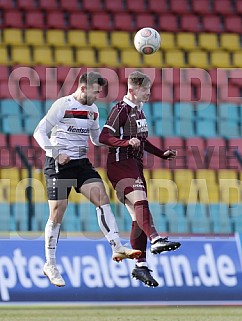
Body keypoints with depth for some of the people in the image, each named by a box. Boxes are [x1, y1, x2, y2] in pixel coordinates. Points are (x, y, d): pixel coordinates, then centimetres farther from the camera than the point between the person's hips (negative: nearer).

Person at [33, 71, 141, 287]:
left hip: (82, 164, 6)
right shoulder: (62, 105, -11)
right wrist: (56, 154, -22)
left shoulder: (93, 110, 10)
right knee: (57, 213, -3)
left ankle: (117, 248, -20)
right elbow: (40, 132, -10)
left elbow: (96, 138, 21)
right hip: (59, 165, -6)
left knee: (102, 198, -14)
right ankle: (50, 265, 9)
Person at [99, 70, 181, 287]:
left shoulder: (139, 111, 18)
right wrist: (127, 143, -30)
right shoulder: (121, 110, -10)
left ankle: (140, 266, 9)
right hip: (120, 165, -9)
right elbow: (104, 136, -17)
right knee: (140, 200, -30)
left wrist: (162, 154, 22)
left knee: (138, 216, 6)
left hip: (135, 166, 9)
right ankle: (155, 240, -49)